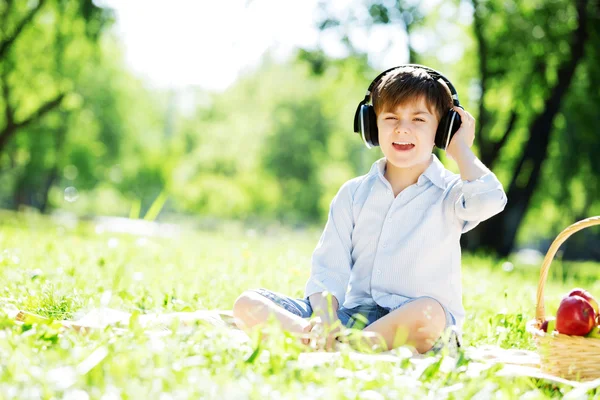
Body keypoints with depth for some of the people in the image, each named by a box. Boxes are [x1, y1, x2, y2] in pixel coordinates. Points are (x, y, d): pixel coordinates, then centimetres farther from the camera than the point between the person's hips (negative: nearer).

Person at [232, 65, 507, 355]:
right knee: (248, 305, -14)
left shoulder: (448, 193, 4)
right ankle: (320, 341, -37)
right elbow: (328, 268, 6)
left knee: (428, 312, -41)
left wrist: (461, 150, -2)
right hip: (354, 316, 4)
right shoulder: (353, 193, 14)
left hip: (415, 328, -3)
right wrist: (325, 316, -16)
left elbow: (489, 200, -21)